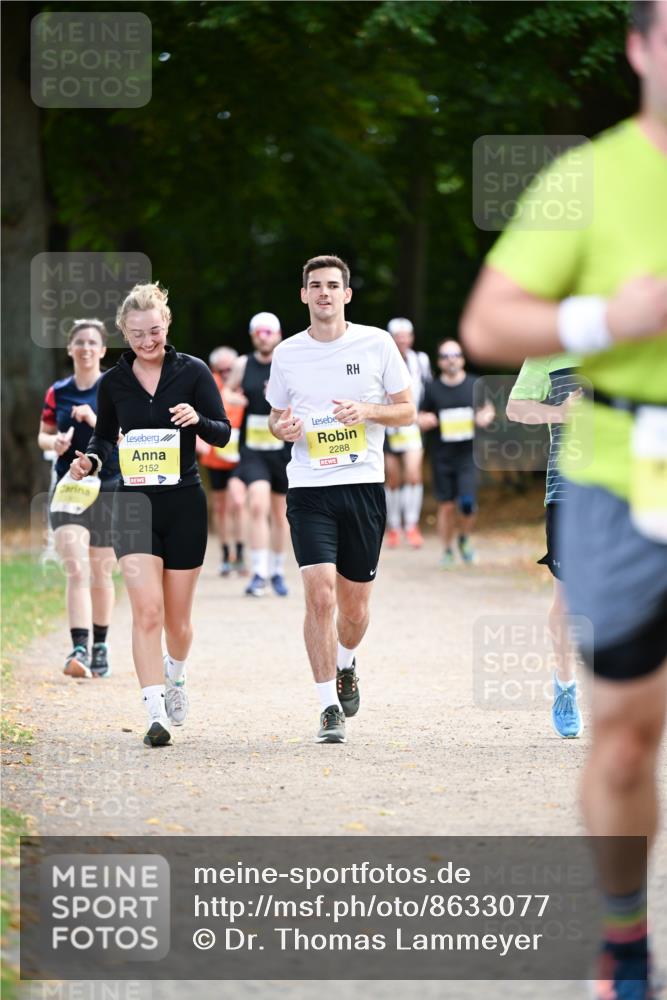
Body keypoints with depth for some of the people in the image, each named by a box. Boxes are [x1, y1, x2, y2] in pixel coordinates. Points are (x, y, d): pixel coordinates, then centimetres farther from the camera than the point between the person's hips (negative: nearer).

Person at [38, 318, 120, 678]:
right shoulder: (57, 392, 6)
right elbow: (43, 436, 15)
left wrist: (94, 420, -24)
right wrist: (54, 441, -8)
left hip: (109, 489, -1)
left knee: (101, 574, 10)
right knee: (76, 570, -15)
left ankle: (100, 647, 26)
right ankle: (79, 650, -22)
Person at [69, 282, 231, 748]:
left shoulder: (192, 371, -3)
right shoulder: (113, 382, 3)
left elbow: (223, 433, -1)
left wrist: (198, 419, -23)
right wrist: (91, 459, -4)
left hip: (185, 504, 0)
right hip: (134, 504, 0)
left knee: (177, 616, 10)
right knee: (146, 609, -14)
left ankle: (176, 674, 43)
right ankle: (156, 714, -16)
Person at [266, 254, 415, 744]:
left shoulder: (377, 344, 2)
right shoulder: (287, 354, 6)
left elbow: (407, 410, 6)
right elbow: (277, 417, 19)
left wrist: (367, 411, -12)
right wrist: (284, 428, -5)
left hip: (364, 485, 0)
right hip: (310, 489, 0)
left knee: (355, 606, 7)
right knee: (320, 595, -16)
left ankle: (346, 665, 41)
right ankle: (329, 708, -8)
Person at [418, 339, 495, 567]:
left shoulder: (475, 386, 2)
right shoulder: (432, 389, 1)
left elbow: (488, 410, 16)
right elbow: (422, 418, 9)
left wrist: (485, 418, -7)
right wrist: (425, 421, -14)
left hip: (467, 454, -1)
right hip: (442, 455, 1)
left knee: (467, 503, -13)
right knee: (446, 506, 2)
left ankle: (464, 538, 16)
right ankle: (447, 550, 19)